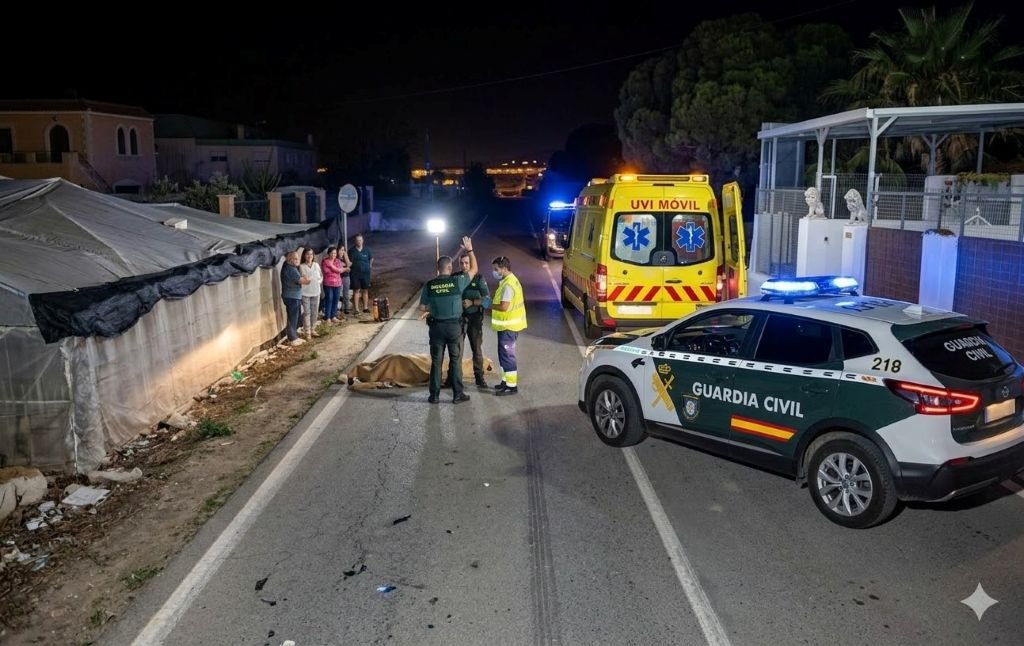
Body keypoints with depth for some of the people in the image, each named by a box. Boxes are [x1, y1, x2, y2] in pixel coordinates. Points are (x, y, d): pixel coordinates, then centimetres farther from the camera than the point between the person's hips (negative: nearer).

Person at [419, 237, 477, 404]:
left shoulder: (429, 284, -4)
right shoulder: (457, 281, -9)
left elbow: (422, 309, 1)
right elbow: (474, 269, 5)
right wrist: (469, 250, 13)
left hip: (436, 326, 2)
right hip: (454, 326, -1)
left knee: (436, 361, 8)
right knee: (455, 361, 7)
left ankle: (434, 395, 12)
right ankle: (458, 394, 12)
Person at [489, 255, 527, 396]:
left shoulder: (508, 284, -21)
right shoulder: (510, 281, 12)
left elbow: (504, 306, -25)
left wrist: (488, 305, -12)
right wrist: (492, 304, 6)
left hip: (508, 326, -10)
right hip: (508, 325, 10)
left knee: (507, 355, -4)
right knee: (504, 354, 18)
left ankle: (512, 386, 2)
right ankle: (507, 380, 28)